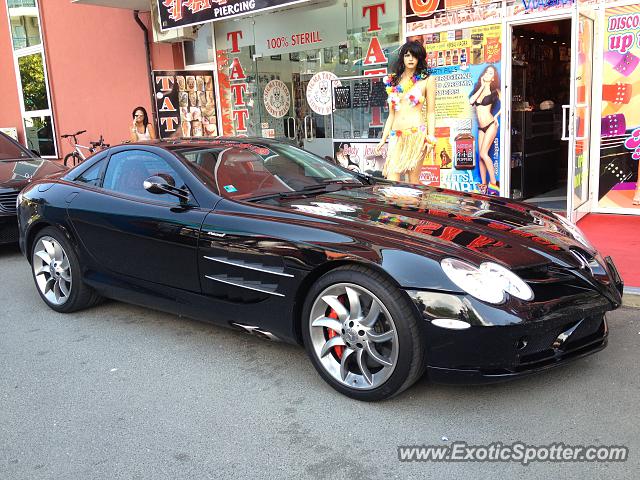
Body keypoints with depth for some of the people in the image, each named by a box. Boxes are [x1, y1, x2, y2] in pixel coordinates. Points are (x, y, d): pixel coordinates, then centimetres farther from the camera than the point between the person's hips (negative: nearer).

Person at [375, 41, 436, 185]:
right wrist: (383, 139, 14)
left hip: (417, 134, -3)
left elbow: (431, 112, 4)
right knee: (391, 180, -8)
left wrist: (431, 138, -7)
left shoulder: (427, 80, 7)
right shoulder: (394, 81, 17)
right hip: (396, 135, 4)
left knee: (413, 180, -4)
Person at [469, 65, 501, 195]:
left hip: (490, 125, -5)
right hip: (481, 127, 5)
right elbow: (471, 101, -5)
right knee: (481, 156, 4)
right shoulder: (478, 89, 13)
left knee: (483, 154, -16)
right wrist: (482, 86, -3)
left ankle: (493, 183, -10)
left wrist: (496, 116, -3)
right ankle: (483, 185, 9)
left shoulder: (494, 91, 1)